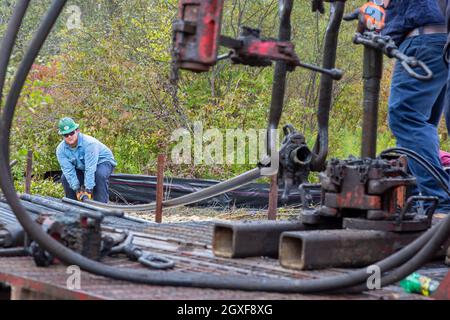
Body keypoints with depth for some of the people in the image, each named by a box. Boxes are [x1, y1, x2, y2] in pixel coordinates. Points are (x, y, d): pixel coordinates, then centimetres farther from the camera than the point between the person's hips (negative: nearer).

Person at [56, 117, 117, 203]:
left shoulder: (89, 143, -35)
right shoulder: (60, 150, -18)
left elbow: (90, 169, -39)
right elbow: (68, 170, -23)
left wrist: (88, 190, -42)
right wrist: (77, 189, -31)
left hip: (103, 162, -5)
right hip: (81, 167, 5)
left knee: (99, 175, -36)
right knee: (65, 177, -12)